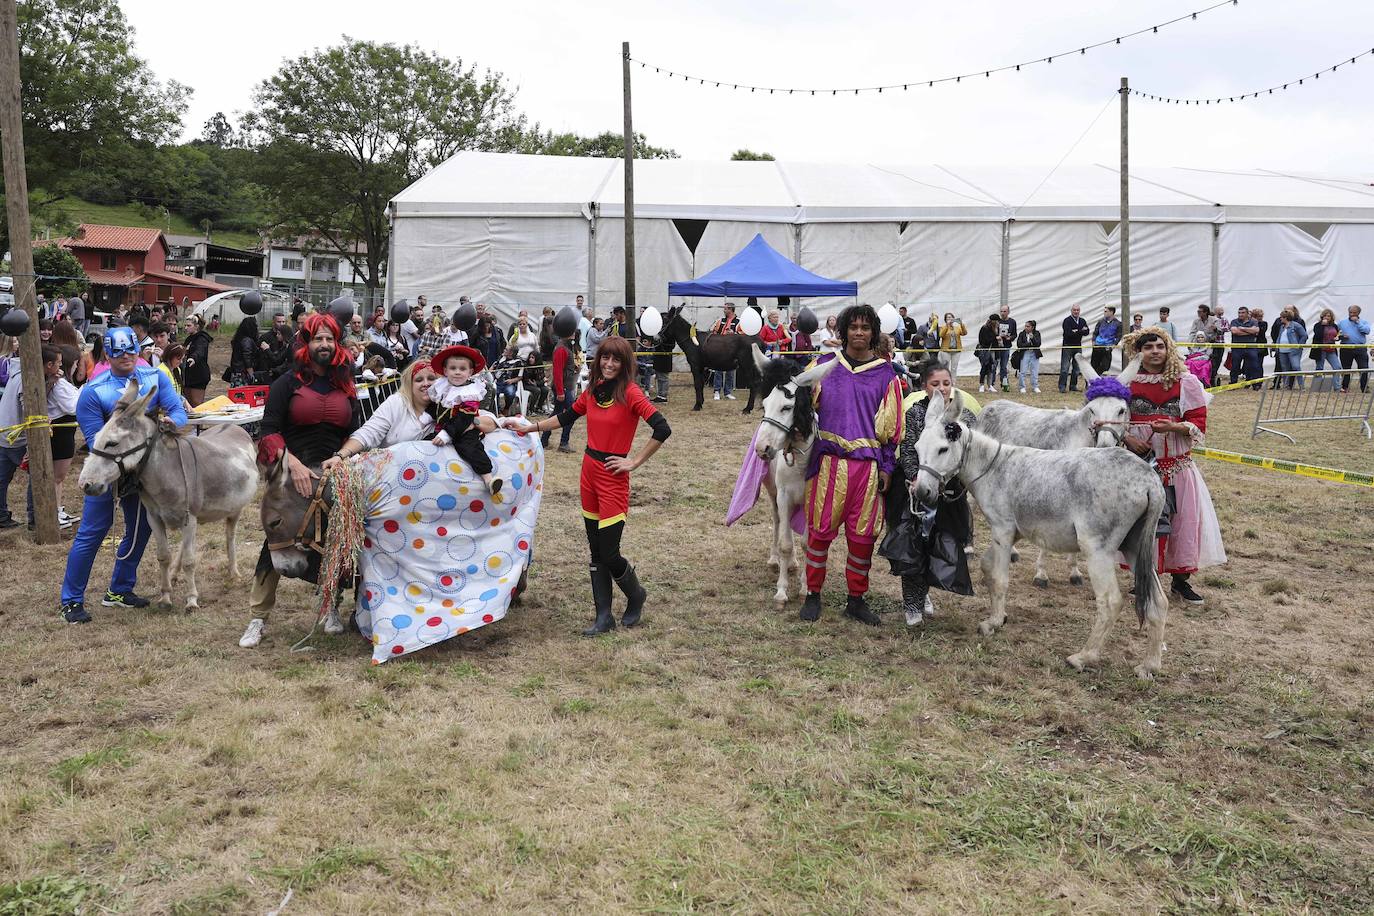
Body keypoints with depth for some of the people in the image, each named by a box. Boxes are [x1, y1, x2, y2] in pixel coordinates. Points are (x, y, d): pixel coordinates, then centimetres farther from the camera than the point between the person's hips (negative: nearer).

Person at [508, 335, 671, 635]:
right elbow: (566, 417, 22)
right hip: (589, 472, 7)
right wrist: (529, 427, 21)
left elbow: (662, 429, -21)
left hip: (613, 477, -7)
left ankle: (636, 597, 24)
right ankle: (604, 616, 19)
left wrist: (635, 462, -15)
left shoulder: (630, 393, -14)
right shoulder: (593, 391, 6)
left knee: (608, 553, -6)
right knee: (595, 551, 10)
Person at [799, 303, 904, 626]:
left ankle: (856, 599, 19)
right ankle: (813, 594, 17)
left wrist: (887, 466, 2)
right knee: (820, 528, 2)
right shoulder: (825, 365, 7)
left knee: (863, 533, 5)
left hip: (868, 463, 0)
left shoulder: (886, 373, 5)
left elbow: (891, 425, 5)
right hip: (829, 459, 0)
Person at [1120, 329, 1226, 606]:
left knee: (1185, 518, 0)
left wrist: (1174, 427, -21)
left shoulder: (1187, 383, -1)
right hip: (1139, 461, 0)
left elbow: (1199, 423, -3)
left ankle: (1181, 580, 16)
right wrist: (1128, 438, -13)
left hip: (1178, 465, 0)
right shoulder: (1127, 384, 0)